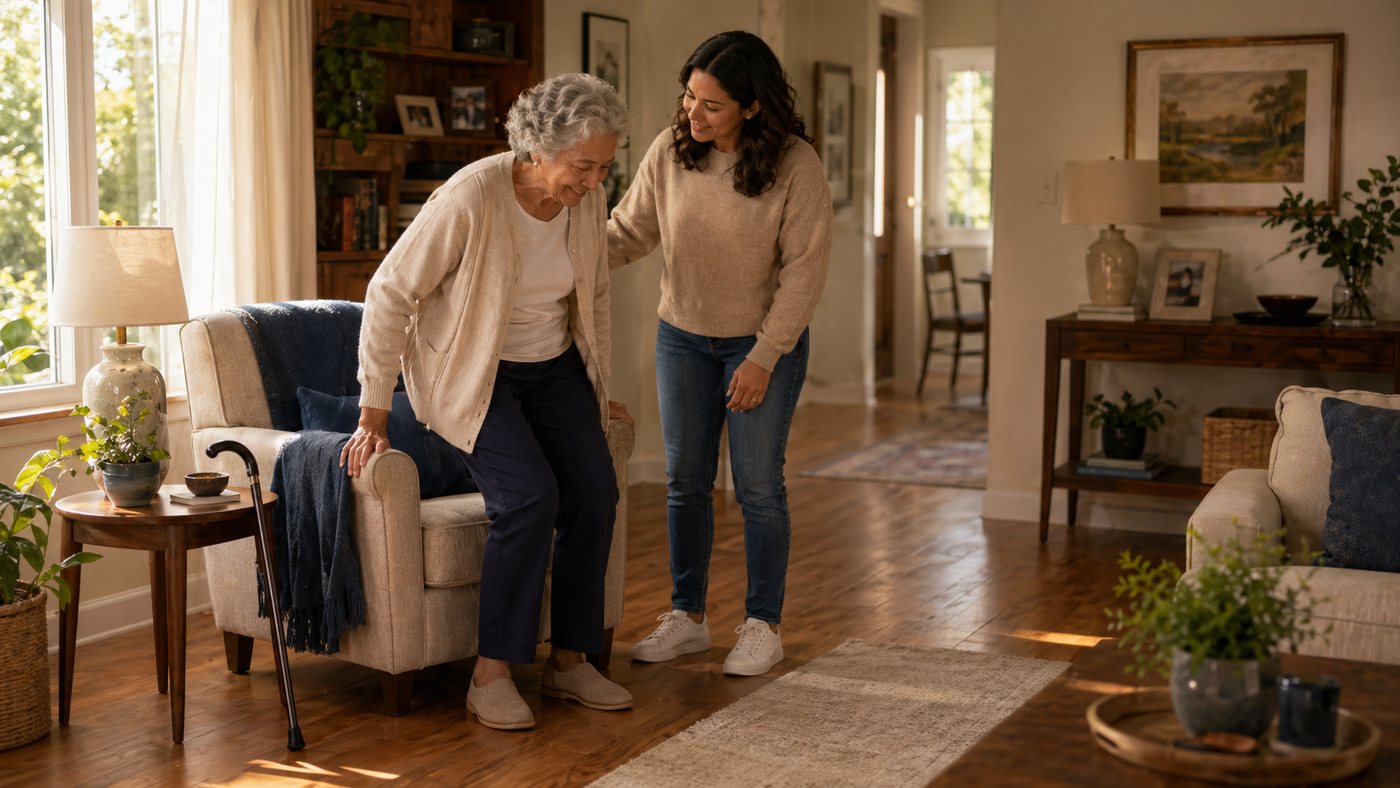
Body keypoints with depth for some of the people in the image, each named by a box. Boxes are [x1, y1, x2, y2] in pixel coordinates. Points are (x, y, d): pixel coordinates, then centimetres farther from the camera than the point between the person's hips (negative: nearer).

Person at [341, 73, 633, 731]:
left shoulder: (587, 201, -8)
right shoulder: (471, 198, -27)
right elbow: (389, 294, -20)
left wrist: (600, 389, 15)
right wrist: (373, 413, -19)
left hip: (554, 366, 6)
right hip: (472, 374, -6)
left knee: (594, 494, -10)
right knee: (529, 497, -24)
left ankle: (569, 662, 5)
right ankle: (490, 674, -12)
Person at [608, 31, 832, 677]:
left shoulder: (795, 165, -18)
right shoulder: (669, 151, -8)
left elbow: (803, 271, -16)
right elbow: (628, 231, -1)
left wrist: (764, 357, -17)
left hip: (764, 342, -4)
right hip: (682, 336, 4)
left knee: (758, 485, 2)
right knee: (685, 481, 10)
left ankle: (763, 626, 15)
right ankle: (687, 617, 22)